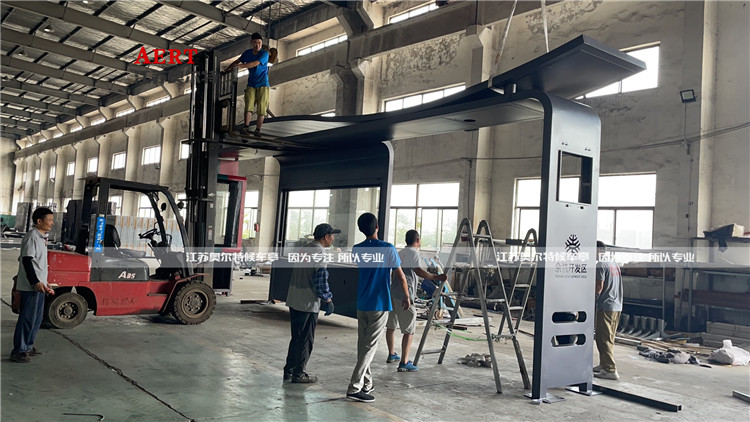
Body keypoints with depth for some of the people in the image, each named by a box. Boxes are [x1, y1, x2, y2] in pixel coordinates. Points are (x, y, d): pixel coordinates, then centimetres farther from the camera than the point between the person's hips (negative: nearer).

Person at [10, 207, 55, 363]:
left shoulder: (41, 237, 15)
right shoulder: (32, 236, -14)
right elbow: (27, 260, -20)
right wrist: (35, 282, -23)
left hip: (39, 285, 10)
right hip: (30, 286, -10)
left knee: (37, 317, 15)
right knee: (27, 318, -6)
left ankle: (28, 346, 25)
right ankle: (18, 352, 1)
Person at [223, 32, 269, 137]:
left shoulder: (264, 53, -7)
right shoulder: (247, 53, 9)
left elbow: (254, 64, -21)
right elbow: (237, 62, 21)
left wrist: (240, 66, -25)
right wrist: (226, 70, 16)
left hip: (263, 85, -3)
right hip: (251, 84, 3)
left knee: (261, 108, -8)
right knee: (248, 105, -13)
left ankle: (257, 130, -6)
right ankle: (246, 127, -23)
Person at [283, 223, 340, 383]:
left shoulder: (304, 249, 12)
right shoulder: (319, 253, -16)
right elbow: (321, 280, -20)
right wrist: (328, 300, -7)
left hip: (294, 301, 8)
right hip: (308, 304, -8)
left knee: (296, 337, 18)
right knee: (306, 340, 4)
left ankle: (288, 371, 25)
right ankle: (298, 374, 12)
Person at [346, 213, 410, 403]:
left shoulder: (356, 250, 3)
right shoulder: (388, 249, -10)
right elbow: (400, 276, -5)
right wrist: (407, 296, 9)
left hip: (361, 304, 5)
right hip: (380, 304, -5)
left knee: (362, 345, 13)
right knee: (370, 346, -3)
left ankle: (366, 384, 23)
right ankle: (354, 388, -7)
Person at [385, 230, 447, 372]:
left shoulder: (401, 253, 20)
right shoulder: (413, 253, -7)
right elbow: (418, 270, -23)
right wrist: (435, 277, -26)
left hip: (393, 293, 10)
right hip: (404, 295, -10)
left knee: (391, 326, 20)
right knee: (409, 330, -7)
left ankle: (391, 355, 35)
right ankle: (404, 363, -10)